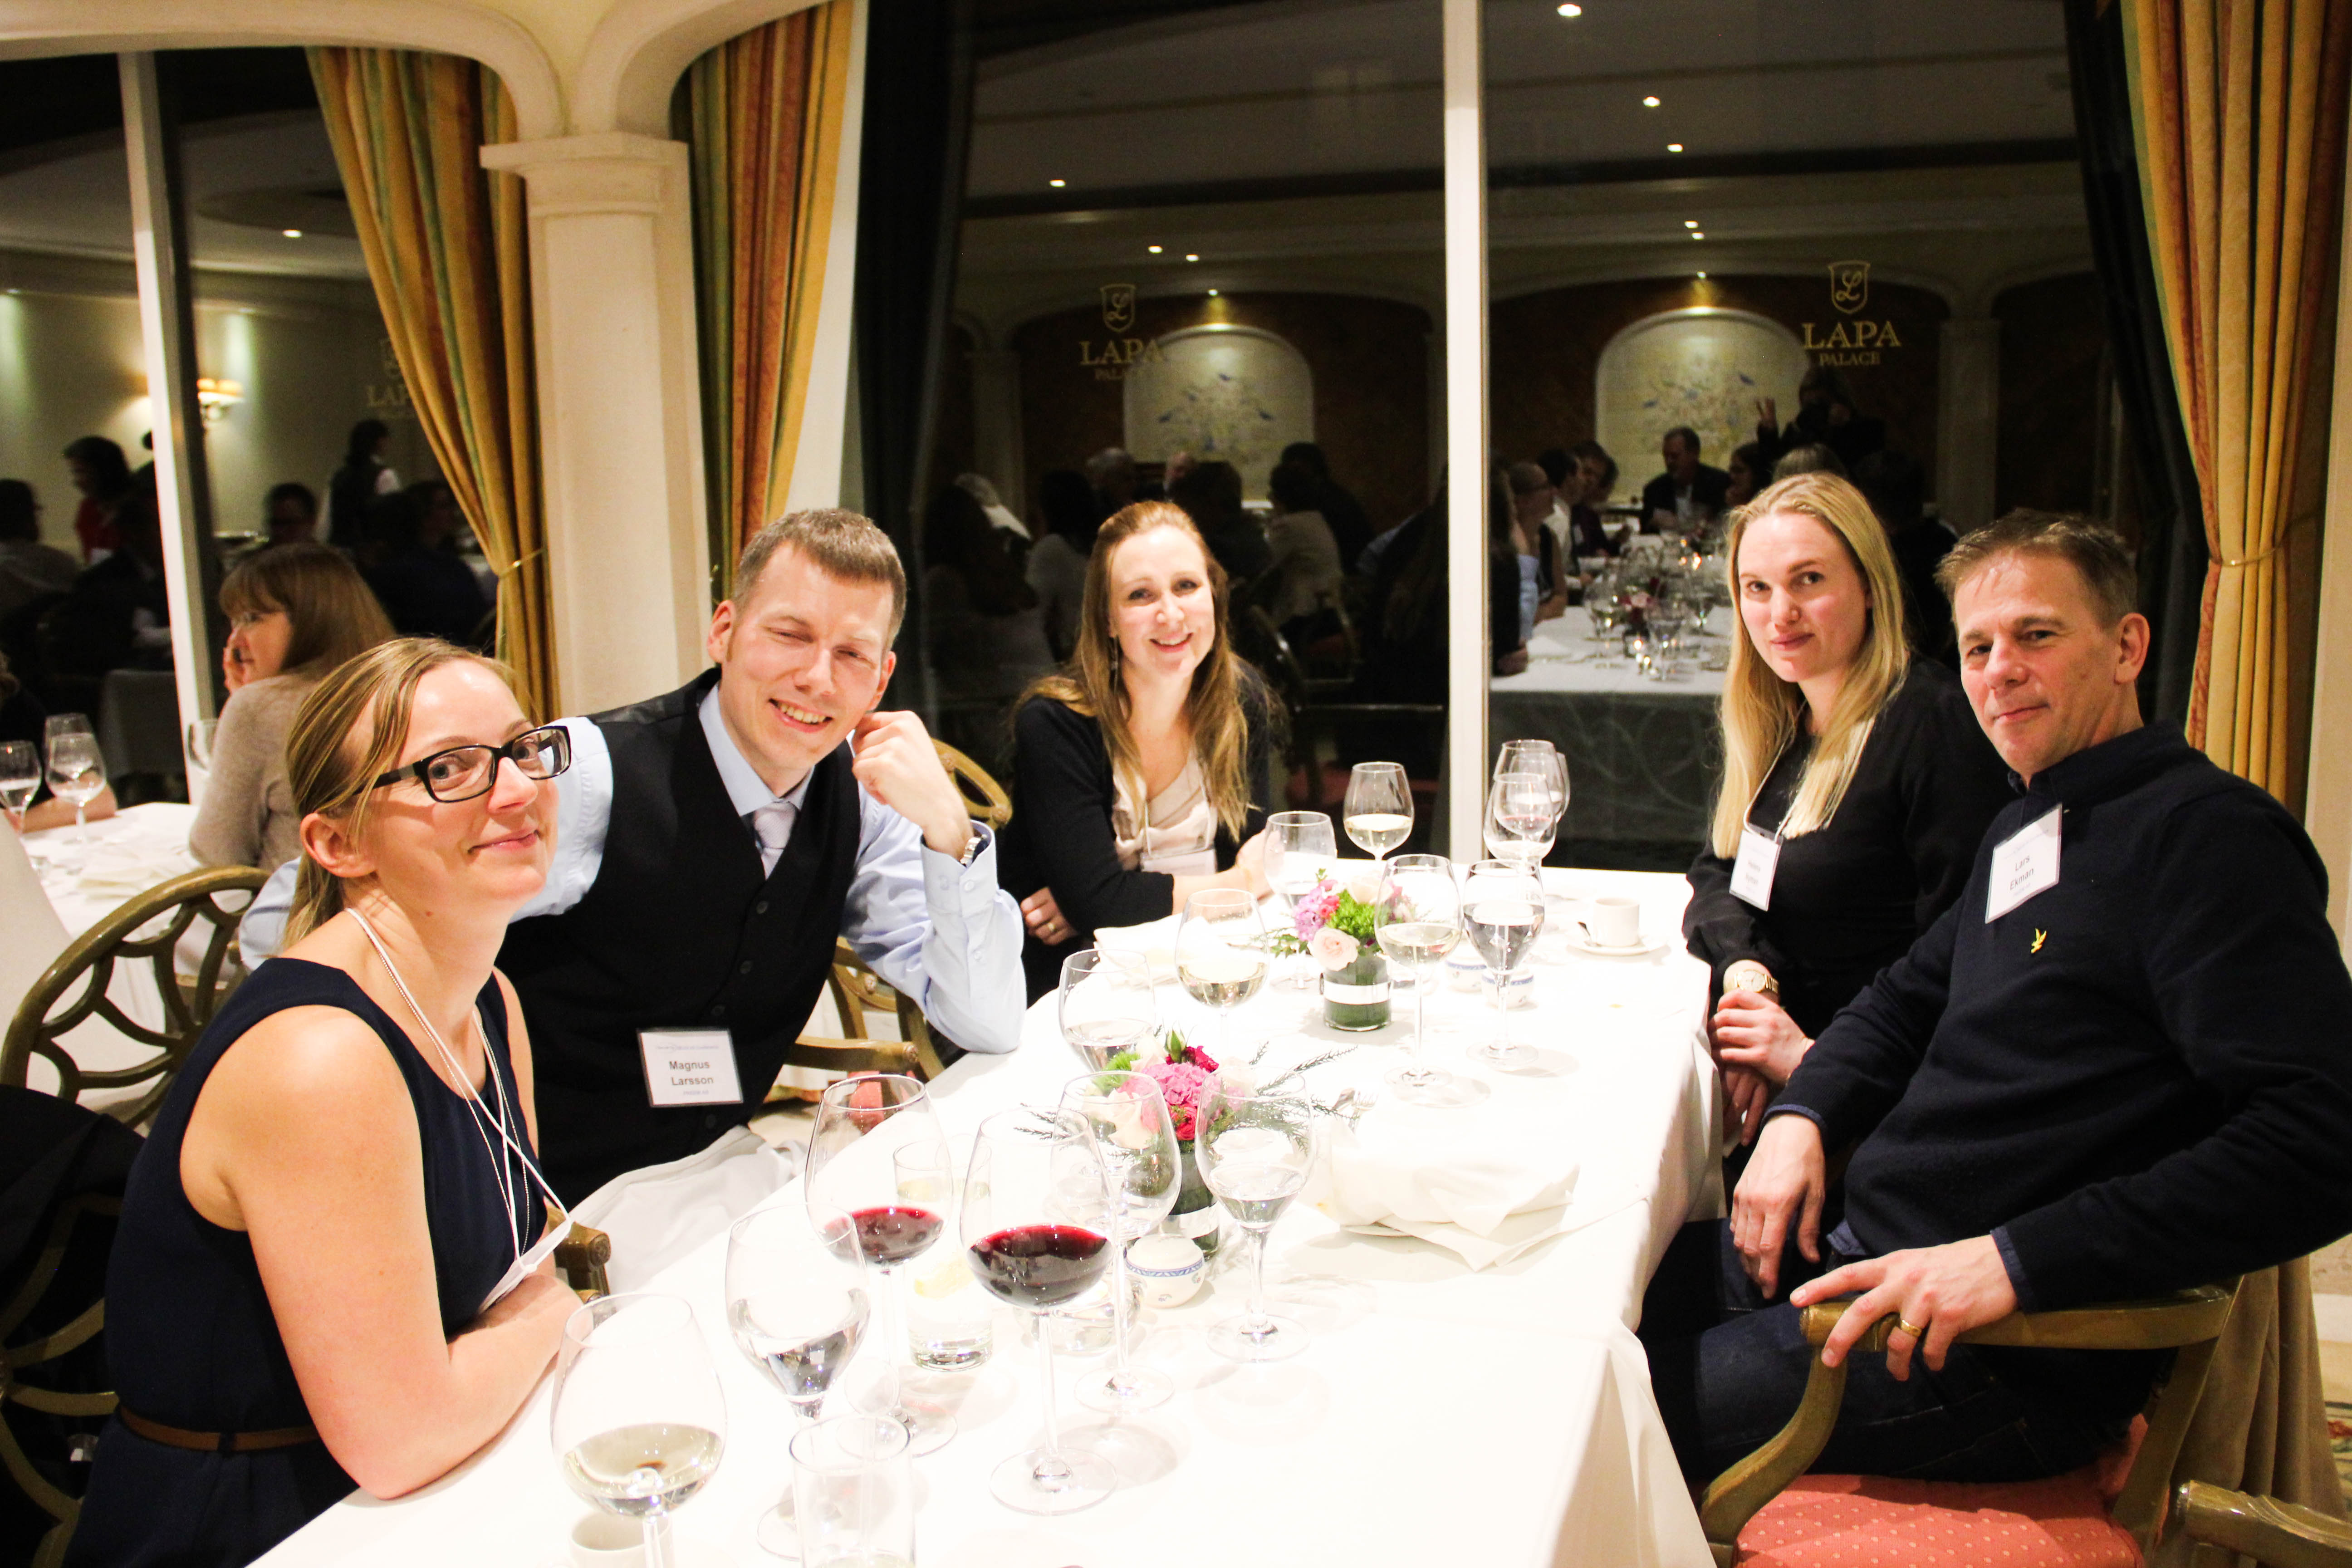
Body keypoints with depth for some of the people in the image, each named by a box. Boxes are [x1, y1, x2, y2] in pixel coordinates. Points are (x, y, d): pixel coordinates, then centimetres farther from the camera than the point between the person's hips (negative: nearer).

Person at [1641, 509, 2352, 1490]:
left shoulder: (2207, 834, -14)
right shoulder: (2026, 829, 15)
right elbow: (1909, 997, 27)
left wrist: (2013, 1259, -28)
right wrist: (1803, 1114, 5)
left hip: (2014, 1361, -9)